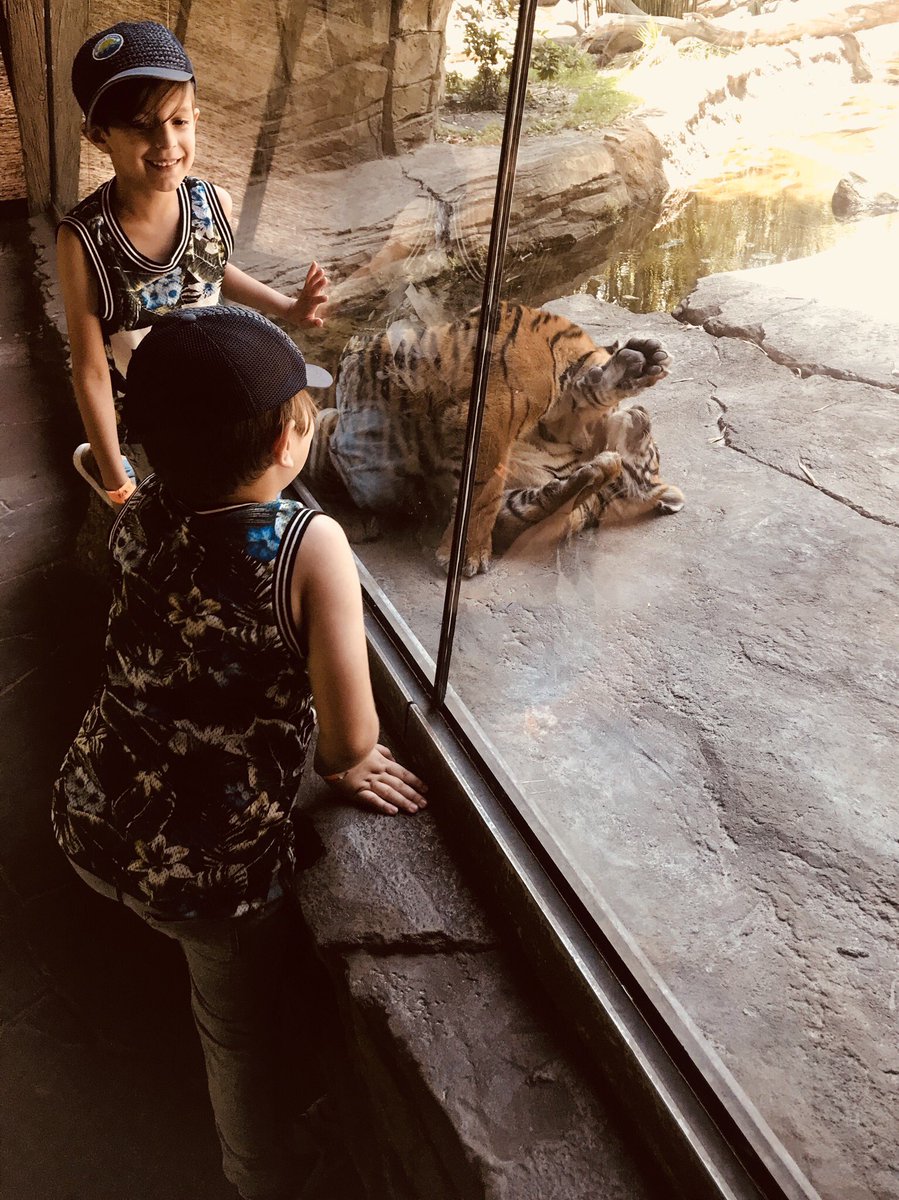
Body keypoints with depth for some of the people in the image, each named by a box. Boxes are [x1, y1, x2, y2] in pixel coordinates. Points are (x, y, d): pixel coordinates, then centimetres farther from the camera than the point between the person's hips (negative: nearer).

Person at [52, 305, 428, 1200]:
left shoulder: (141, 515, -11)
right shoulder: (311, 545, -26)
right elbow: (351, 740, -23)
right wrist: (342, 770, -3)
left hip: (89, 823, 5)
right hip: (205, 869, -4)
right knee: (240, 1031, 23)